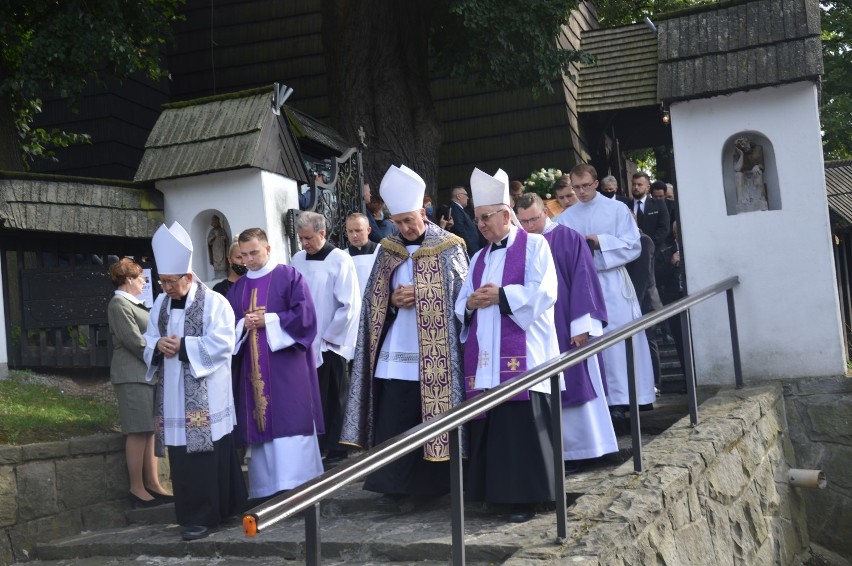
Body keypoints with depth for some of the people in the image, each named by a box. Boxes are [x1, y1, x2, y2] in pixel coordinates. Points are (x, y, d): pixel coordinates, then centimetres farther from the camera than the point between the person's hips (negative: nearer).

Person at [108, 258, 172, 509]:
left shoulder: (133, 304, 19)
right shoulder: (119, 304, -9)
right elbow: (134, 341, -16)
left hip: (146, 373, 9)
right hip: (132, 375, -9)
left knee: (149, 431, 8)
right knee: (138, 432, -7)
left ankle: (152, 483, 12)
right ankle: (137, 489, -1)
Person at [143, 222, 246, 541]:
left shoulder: (213, 302, -6)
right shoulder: (161, 304, 12)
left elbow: (221, 343, -14)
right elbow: (148, 340, 14)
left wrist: (183, 345, -16)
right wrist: (159, 345, -9)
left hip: (205, 395, -6)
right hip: (172, 394, 6)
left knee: (205, 452, -5)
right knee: (181, 453, 7)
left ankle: (204, 516, 2)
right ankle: (190, 513, 17)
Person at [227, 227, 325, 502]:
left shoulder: (289, 277, 0)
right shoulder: (238, 287, 15)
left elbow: (305, 314, -9)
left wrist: (268, 320, -12)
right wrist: (244, 324, -8)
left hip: (286, 365, -5)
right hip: (253, 368, 5)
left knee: (289, 424, -7)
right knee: (259, 426, 4)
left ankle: (295, 487, -4)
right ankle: (265, 489, 9)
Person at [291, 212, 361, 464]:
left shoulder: (340, 260, -9)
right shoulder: (297, 260, 6)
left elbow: (349, 305, -11)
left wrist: (328, 336, -8)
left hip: (330, 344, -4)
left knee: (334, 401, 3)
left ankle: (336, 451, 13)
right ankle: (313, 448, 16)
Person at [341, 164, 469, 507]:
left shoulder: (448, 249, -2)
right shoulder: (388, 251, 10)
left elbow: (461, 297, -1)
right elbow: (374, 300, 13)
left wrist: (420, 297, -12)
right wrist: (393, 300, -8)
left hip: (435, 354, -3)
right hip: (395, 353, 3)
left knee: (438, 415, 4)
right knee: (393, 419, 1)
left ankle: (440, 481, 18)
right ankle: (393, 484, 9)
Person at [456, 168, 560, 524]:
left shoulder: (533, 245, 4)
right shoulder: (479, 258, 22)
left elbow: (544, 293, -8)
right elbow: (461, 305, 19)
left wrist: (501, 296, -11)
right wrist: (471, 304, -3)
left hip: (521, 354, -6)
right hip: (484, 358, 6)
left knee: (522, 425, -7)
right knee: (490, 424, 3)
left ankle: (525, 496, 0)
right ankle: (496, 490, 11)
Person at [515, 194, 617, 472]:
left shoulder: (568, 239, -2)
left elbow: (583, 281, -6)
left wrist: (582, 325, -12)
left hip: (567, 332, -3)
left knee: (573, 386, 1)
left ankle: (573, 451, 9)